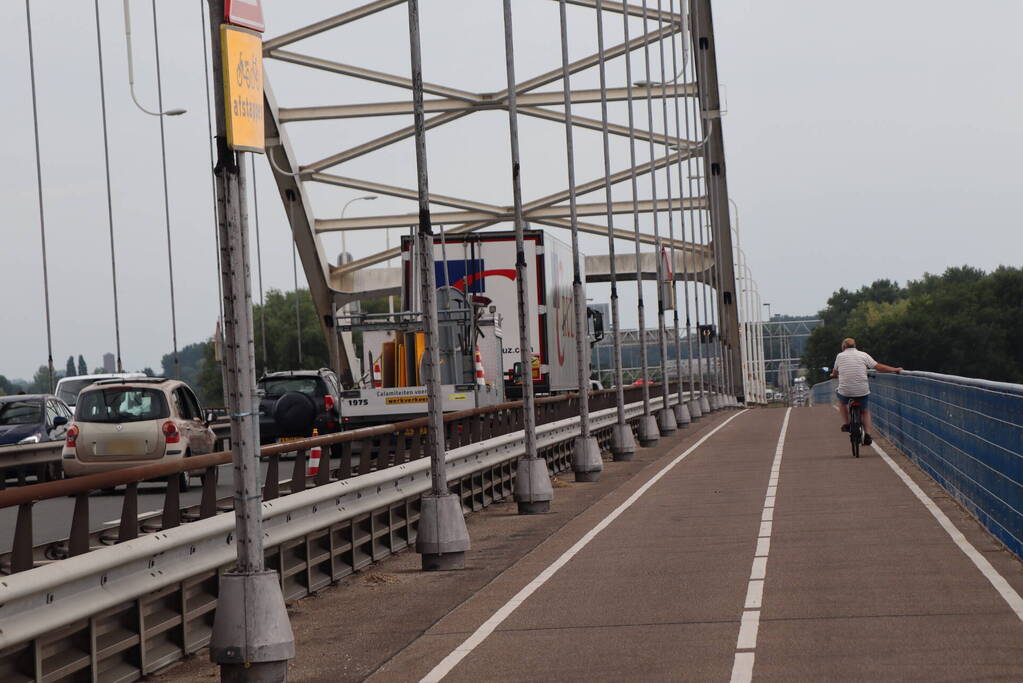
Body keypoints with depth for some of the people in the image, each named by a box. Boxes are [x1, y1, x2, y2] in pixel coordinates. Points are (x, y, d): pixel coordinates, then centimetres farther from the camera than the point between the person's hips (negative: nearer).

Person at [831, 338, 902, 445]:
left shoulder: (840, 356, 5)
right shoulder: (863, 355, 5)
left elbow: (834, 373, 16)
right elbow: (879, 367, 4)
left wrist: (833, 375, 41)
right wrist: (896, 370, 15)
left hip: (845, 391, -1)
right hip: (862, 391, 1)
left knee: (841, 401, 35)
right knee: (865, 410, 25)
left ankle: (845, 423, 25)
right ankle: (867, 435, 11)